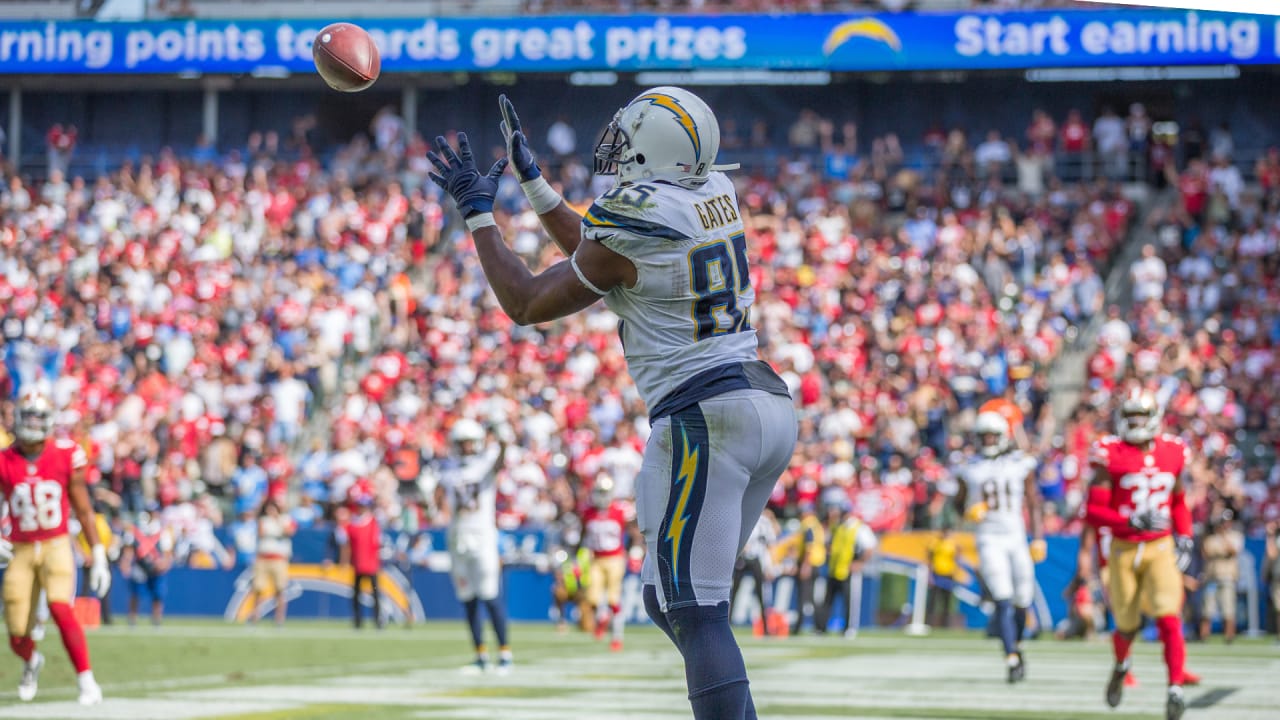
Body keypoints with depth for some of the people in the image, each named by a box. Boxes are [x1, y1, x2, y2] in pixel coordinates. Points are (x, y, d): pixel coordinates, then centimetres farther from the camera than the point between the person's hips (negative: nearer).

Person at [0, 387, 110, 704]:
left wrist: (98, 555, 1)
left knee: (60, 608, -28)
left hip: (56, 547, -2)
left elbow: (83, 510, 3)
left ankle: (87, 682, -20)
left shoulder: (65, 456, -4)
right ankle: (32, 662, 40)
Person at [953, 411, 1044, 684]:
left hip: (1017, 537, 2)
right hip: (989, 540, -1)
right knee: (1003, 600, -14)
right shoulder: (971, 469, 4)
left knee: (1022, 601, 6)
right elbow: (960, 503, 15)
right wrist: (969, 512, -8)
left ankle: (1016, 645, 34)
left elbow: (1033, 503, 7)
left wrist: (1038, 538, 1)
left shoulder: (1021, 464, 3)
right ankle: (1012, 659, -16)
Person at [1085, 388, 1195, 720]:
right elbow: (1093, 511, -10)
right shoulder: (1110, 455, -8)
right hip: (1123, 549, -1)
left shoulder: (1172, 453, 4)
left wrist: (1184, 537, 6)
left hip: (1161, 548, 1)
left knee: (1169, 618, -17)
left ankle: (1175, 689, -19)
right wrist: (1131, 521, -24)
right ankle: (1121, 665, 43)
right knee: (1127, 626, 10)